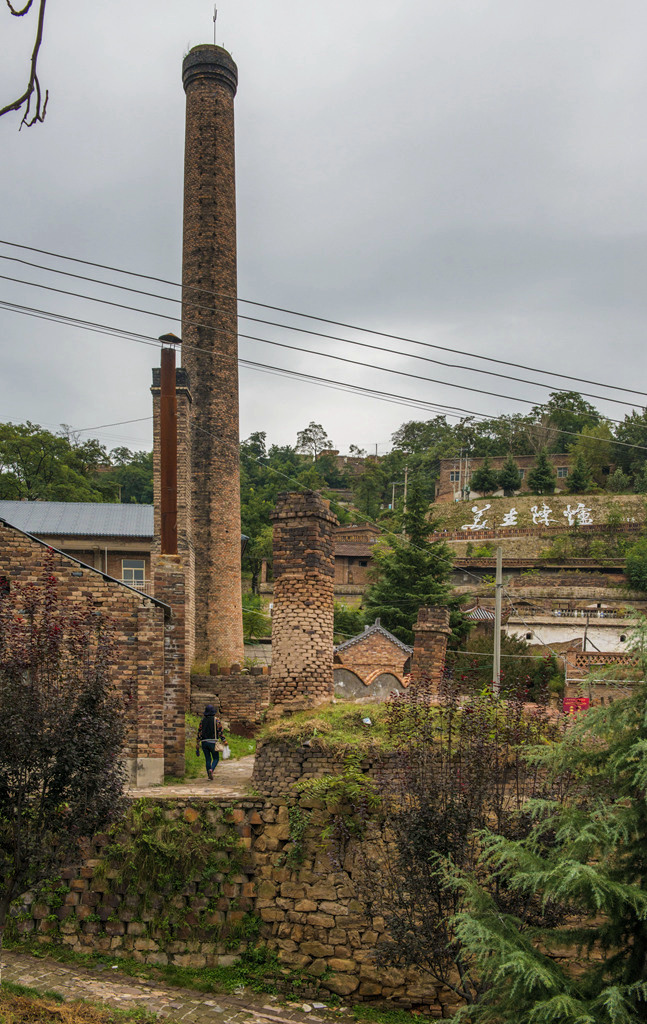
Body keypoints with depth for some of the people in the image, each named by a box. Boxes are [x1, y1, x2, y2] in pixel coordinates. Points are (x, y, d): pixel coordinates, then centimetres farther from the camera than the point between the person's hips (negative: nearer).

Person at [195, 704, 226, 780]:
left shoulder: (202, 720, 6)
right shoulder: (216, 720, -4)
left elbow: (199, 733, 4)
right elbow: (220, 732, -9)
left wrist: (197, 746, 8)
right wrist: (224, 743, -4)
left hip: (204, 742, 3)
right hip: (213, 742, -3)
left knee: (208, 759, 12)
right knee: (216, 758, 10)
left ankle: (209, 775, 5)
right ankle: (211, 770, -16)